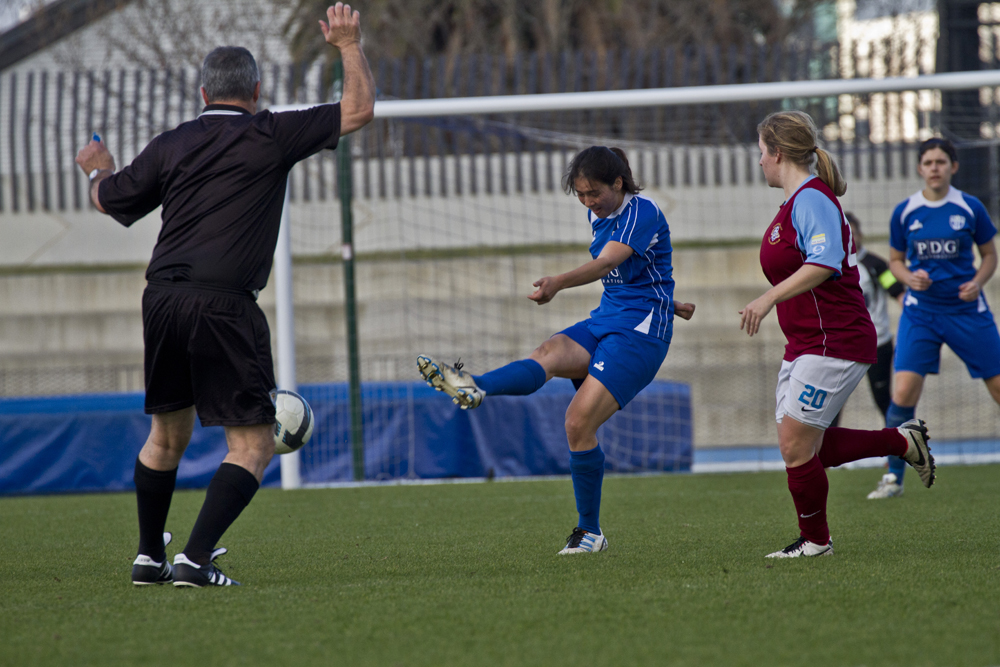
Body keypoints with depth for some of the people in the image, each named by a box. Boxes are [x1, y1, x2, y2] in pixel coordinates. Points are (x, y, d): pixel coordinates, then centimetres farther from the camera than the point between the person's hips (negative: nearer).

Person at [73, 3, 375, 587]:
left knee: (168, 434, 22)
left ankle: (150, 556, 28)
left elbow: (111, 201, 24)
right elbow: (359, 109, 5)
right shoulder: (271, 137, 1)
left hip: (163, 298, 6)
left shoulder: (172, 145, 12)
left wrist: (98, 169, 46)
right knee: (254, 445, -1)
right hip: (224, 305, -5)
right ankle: (195, 560, -13)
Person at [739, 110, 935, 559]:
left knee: (796, 445, -8)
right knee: (806, 448, 6)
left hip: (834, 344, -10)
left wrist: (769, 298, -31)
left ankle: (815, 540, 7)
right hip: (805, 345, 10)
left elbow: (825, 262, -29)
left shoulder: (812, 199, -15)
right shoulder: (796, 203, 16)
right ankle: (904, 441, 17)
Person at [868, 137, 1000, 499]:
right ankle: (894, 476, -1)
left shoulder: (970, 208, -3)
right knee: (903, 392, -13)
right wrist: (909, 277, -10)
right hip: (920, 311, 0)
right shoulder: (905, 212, 0)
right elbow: (895, 260, 12)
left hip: (967, 310, 0)